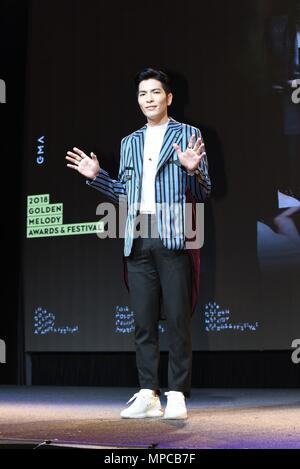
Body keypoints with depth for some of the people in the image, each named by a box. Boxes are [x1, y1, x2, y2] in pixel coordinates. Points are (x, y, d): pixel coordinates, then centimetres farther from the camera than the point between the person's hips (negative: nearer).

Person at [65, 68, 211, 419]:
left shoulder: (188, 135, 7)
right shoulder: (130, 143, 21)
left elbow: (203, 193, 2)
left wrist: (192, 170, -17)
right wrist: (96, 176, 10)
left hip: (173, 235, -5)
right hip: (137, 238, 5)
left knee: (177, 318, -4)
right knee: (143, 320, 5)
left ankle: (177, 395, 0)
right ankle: (148, 394, 9)